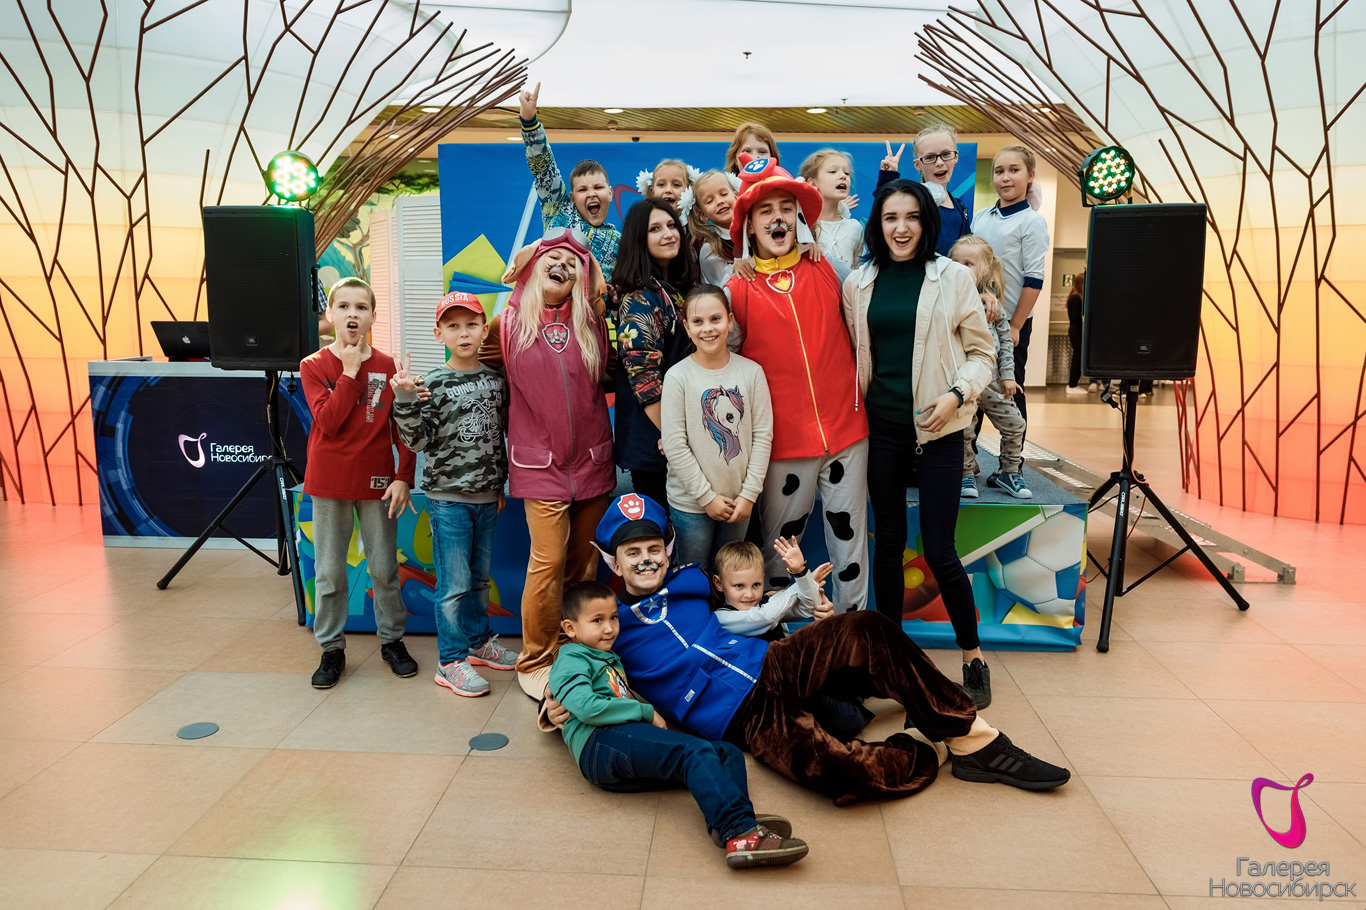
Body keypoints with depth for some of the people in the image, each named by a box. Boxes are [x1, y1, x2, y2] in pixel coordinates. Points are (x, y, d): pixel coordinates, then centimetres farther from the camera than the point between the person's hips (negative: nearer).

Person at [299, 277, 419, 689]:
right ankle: (332, 648, 20)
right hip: (329, 483, 0)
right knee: (329, 573, 7)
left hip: (377, 481, 1)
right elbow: (327, 421, -16)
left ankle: (392, 639, 24)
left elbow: (402, 429, 3)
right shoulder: (314, 366, -1)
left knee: (384, 568, 9)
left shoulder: (387, 367, 1)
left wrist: (403, 477, -4)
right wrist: (350, 372, -16)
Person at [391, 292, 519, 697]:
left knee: (480, 576, 17)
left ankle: (479, 640, 34)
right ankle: (451, 661, 12)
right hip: (448, 497, -4)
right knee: (454, 582, 0)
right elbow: (417, 441, -13)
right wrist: (404, 400, -27)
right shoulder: (431, 384, -9)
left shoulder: (496, 380, 4)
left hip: (486, 496, 5)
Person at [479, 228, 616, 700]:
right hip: (541, 464, -2)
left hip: (592, 461, 3)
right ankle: (535, 662, 9)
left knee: (582, 562, 10)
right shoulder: (508, 325, 2)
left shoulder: (591, 323, 7)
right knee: (549, 561, -8)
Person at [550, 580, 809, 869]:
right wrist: (646, 712, -7)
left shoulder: (611, 659, 34)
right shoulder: (570, 660, 4)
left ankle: (729, 821, -36)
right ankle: (740, 833, -48)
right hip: (599, 744, -9)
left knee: (729, 754, -6)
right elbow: (586, 707, -13)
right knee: (695, 752, -30)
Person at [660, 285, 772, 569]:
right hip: (691, 502, -2)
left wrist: (749, 493, -6)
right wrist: (707, 496, -11)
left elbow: (763, 435, -2)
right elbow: (674, 445, -11)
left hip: (739, 501, 2)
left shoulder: (751, 371, -4)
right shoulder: (677, 377, -10)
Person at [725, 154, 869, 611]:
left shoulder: (828, 267, 3)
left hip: (846, 431, 2)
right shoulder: (736, 291, -3)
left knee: (849, 537, 11)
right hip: (783, 441, -1)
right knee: (780, 542, 12)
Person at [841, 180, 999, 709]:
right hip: (881, 427, 3)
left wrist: (957, 394, -14)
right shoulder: (859, 284, 6)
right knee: (887, 541, 11)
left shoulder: (953, 278, -1)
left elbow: (982, 350, 2)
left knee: (939, 550, -3)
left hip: (937, 429, -3)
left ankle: (973, 658, 17)